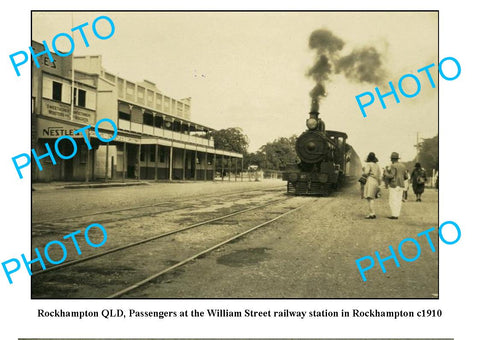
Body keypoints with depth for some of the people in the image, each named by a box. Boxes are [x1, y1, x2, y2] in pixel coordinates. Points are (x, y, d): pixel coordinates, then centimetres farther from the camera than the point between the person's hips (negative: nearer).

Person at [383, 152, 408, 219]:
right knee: (398, 200, 7)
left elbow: (391, 176, -21)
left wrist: (386, 172, -4)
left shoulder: (393, 166, -14)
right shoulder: (402, 166, 9)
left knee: (392, 201, -4)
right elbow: (405, 176, 10)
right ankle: (397, 215, 7)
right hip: (401, 185, 7)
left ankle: (394, 215, -8)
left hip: (394, 185, -7)